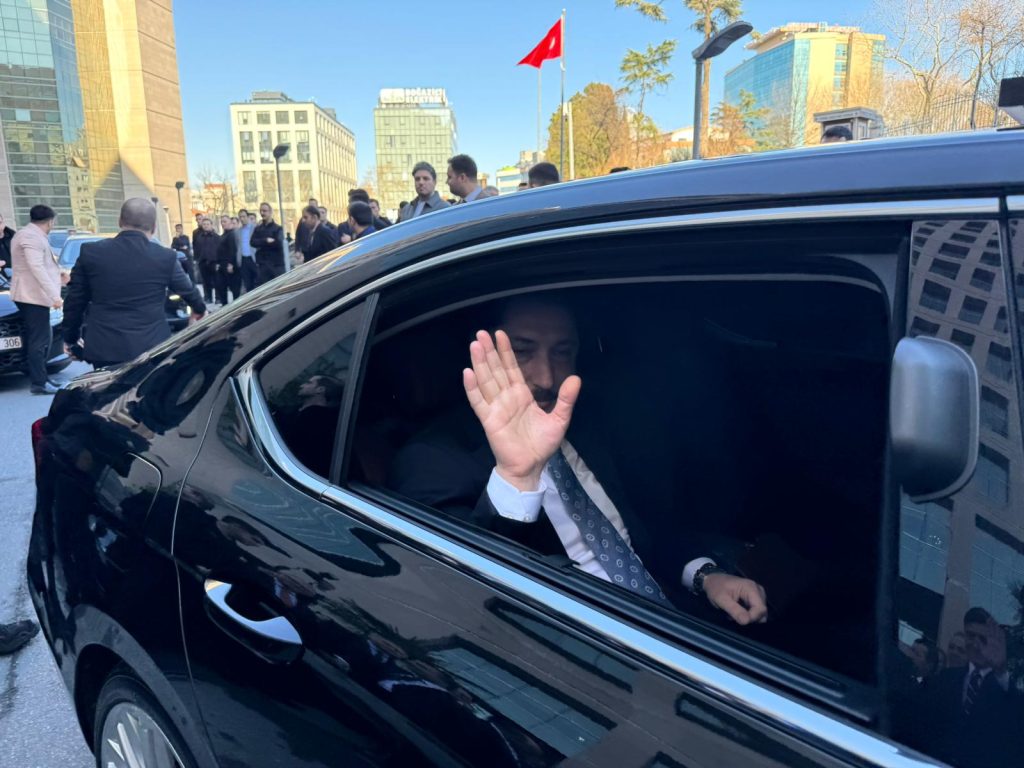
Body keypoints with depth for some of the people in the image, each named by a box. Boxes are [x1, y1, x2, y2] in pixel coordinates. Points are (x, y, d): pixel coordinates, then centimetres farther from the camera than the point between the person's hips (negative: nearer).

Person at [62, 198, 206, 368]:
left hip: (104, 348, 1)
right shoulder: (165, 257, -3)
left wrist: (71, 337, 22)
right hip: (151, 348, -1)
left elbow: (74, 302, 7)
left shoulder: (90, 252, 0)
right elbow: (188, 289, 15)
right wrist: (199, 309, 37)